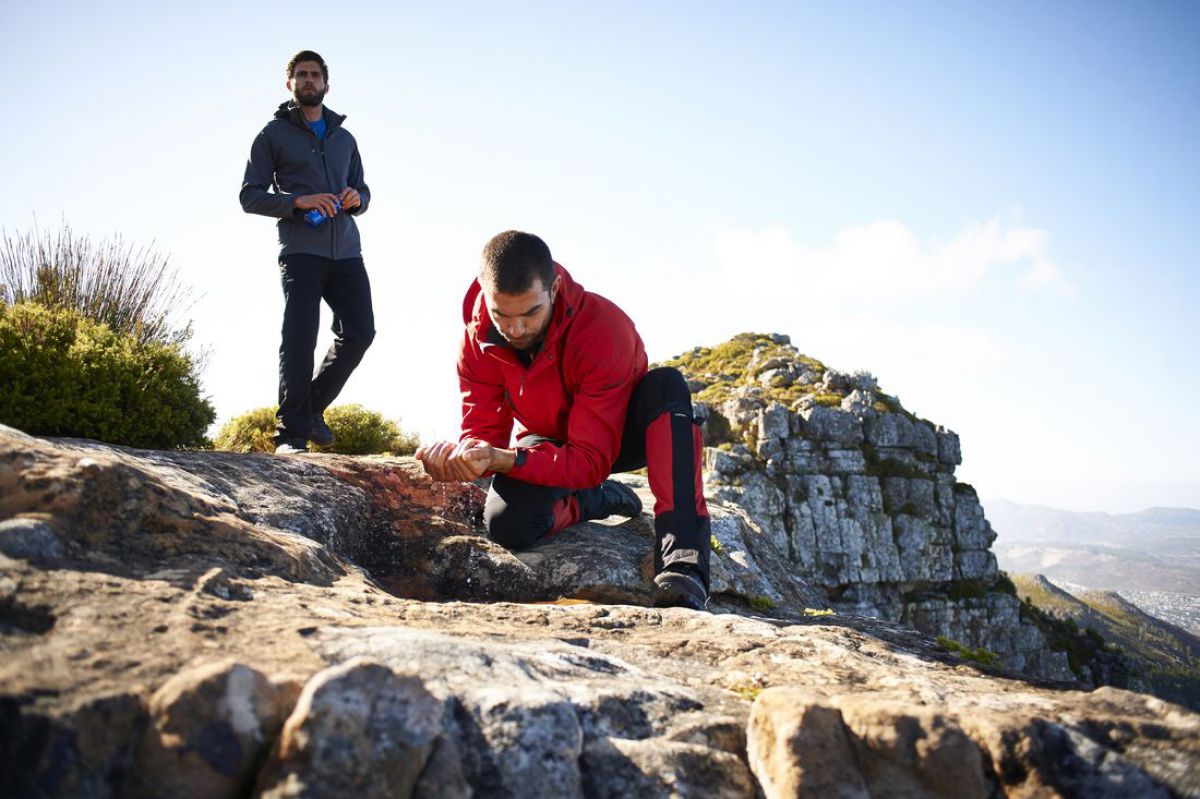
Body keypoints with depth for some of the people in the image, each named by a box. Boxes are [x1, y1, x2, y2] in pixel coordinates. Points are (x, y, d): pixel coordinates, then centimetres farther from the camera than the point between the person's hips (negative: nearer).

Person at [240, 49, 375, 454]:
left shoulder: (344, 138, 23)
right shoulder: (274, 134, 9)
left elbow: (364, 193, 28)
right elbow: (250, 196, 2)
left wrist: (355, 197, 2)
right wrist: (298, 201, -15)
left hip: (346, 252, 5)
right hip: (300, 251, -5)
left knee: (359, 333, -4)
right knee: (299, 340, -12)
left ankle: (313, 407, 16)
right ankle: (291, 434, -10)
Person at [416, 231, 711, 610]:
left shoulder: (606, 329, -35)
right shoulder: (477, 340, -20)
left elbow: (592, 460, -37)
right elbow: (482, 432, -18)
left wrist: (506, 460, -53)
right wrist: (461, 455, -44)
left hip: (618, 436, -2)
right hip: (545, 444, 3)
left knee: (667, 385, -36)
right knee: (506, 524, -30)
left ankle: (682, 564, -47)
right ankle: (596, 500, 5)